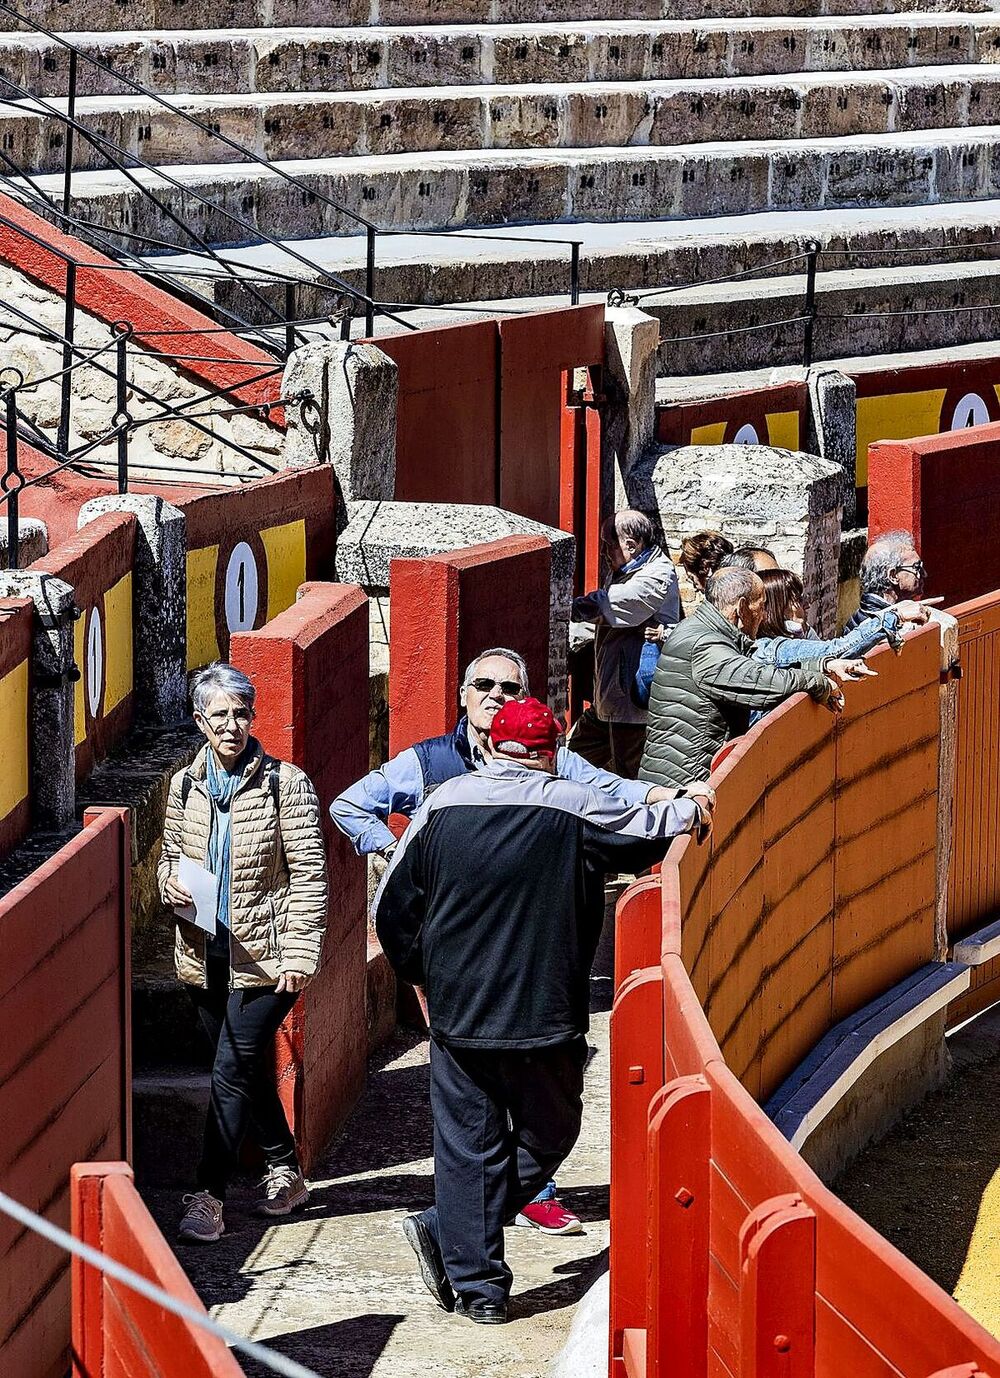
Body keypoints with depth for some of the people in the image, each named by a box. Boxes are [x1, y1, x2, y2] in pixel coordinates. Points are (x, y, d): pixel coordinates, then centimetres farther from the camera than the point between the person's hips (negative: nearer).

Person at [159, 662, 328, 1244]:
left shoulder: (285, 783, -8)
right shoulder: (186, 785, 7)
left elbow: (309, 875, -8)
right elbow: (171, 856, 20)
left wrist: (299, 955, -14)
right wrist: (171, 884, -4)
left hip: (263, 954, -5)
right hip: (206, 954, 5)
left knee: (233, 1073, -9)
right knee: (249, 1070, 14)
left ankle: (208, 1196, -8)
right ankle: (286, 1173, 30)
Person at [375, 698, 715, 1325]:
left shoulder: (443, 804, -1)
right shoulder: (574, 807, -7)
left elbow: (394, 909, 3)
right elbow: (647, 829, 11)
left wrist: (428, 976, 18)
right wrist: (692, 809, 32)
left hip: (456, 1015, 2)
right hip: (544, 1015, -2)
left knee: (468, 1148, 9)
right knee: (548, 1136, 14)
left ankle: (478, 1285, 6)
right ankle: (445, 1231, 0)